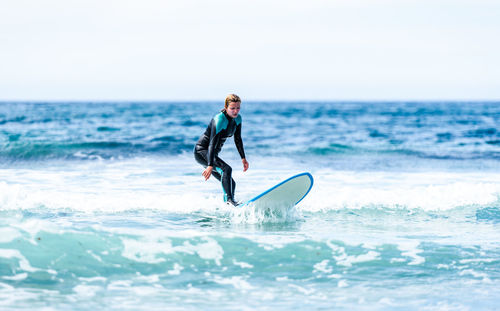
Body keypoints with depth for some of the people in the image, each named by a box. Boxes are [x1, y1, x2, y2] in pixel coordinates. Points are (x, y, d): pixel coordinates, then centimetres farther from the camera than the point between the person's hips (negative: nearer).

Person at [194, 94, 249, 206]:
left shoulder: (238, 118, 0)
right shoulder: (219, 120, -25)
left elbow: (238, 139, 13)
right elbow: (212, 143, -32)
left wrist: (243, 158, 10)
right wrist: (210, 166, -39)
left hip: (212, 154, 9)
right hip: (201, 151, -9)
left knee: (231, 183, 7)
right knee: (226, 169, -31)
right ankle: (229, 200, -36)